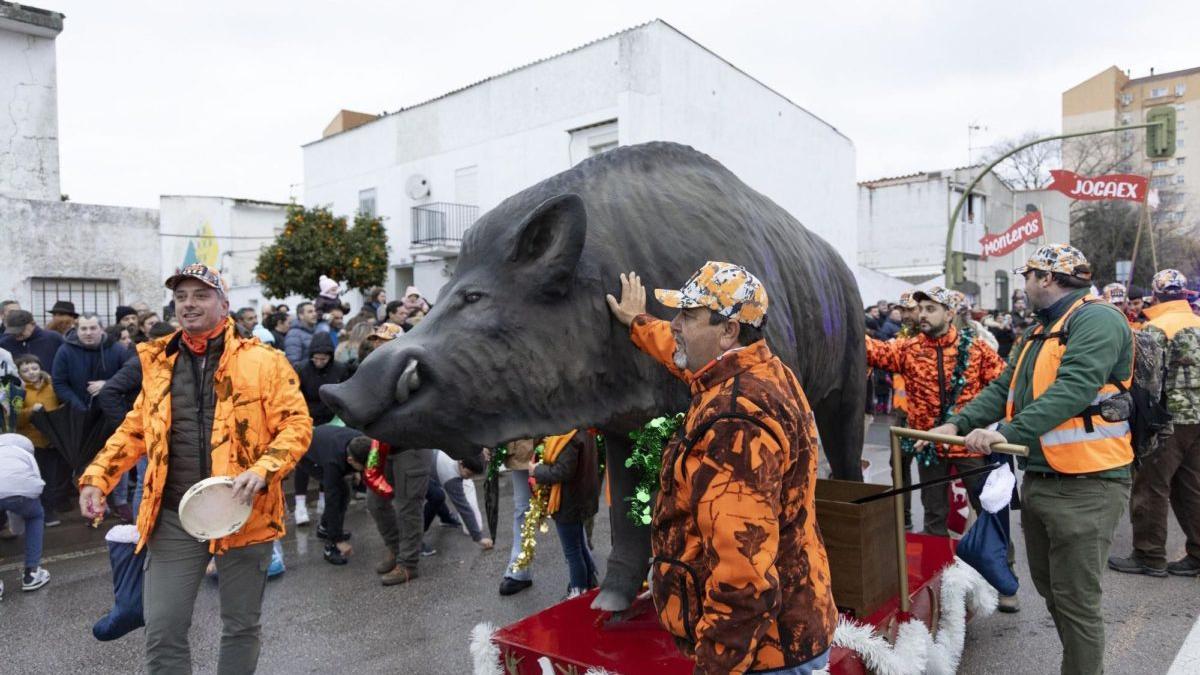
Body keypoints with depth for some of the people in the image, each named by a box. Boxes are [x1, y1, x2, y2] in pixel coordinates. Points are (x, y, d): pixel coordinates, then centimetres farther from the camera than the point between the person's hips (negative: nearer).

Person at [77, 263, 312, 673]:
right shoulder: (158, 362, 8)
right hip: (173, 517, 3)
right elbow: (135, 431, 16)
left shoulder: (263, 361, -6)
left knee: (241, 625, 14)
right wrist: (96, 478, 4)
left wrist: (263, 470, -22)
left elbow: (296, 424, -8)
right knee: (163, 629, 8)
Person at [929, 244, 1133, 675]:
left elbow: (1072, 389, -28)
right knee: (1050, 588, 20)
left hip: (1084, 485, -9)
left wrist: (1009, 432, -35)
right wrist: (959, 423, -3)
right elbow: (1004, 388, 11)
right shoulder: (1043, 329, 17)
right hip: (1038, 479, 10)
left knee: (1076, 599, -1)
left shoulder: (1097, 320, -14)